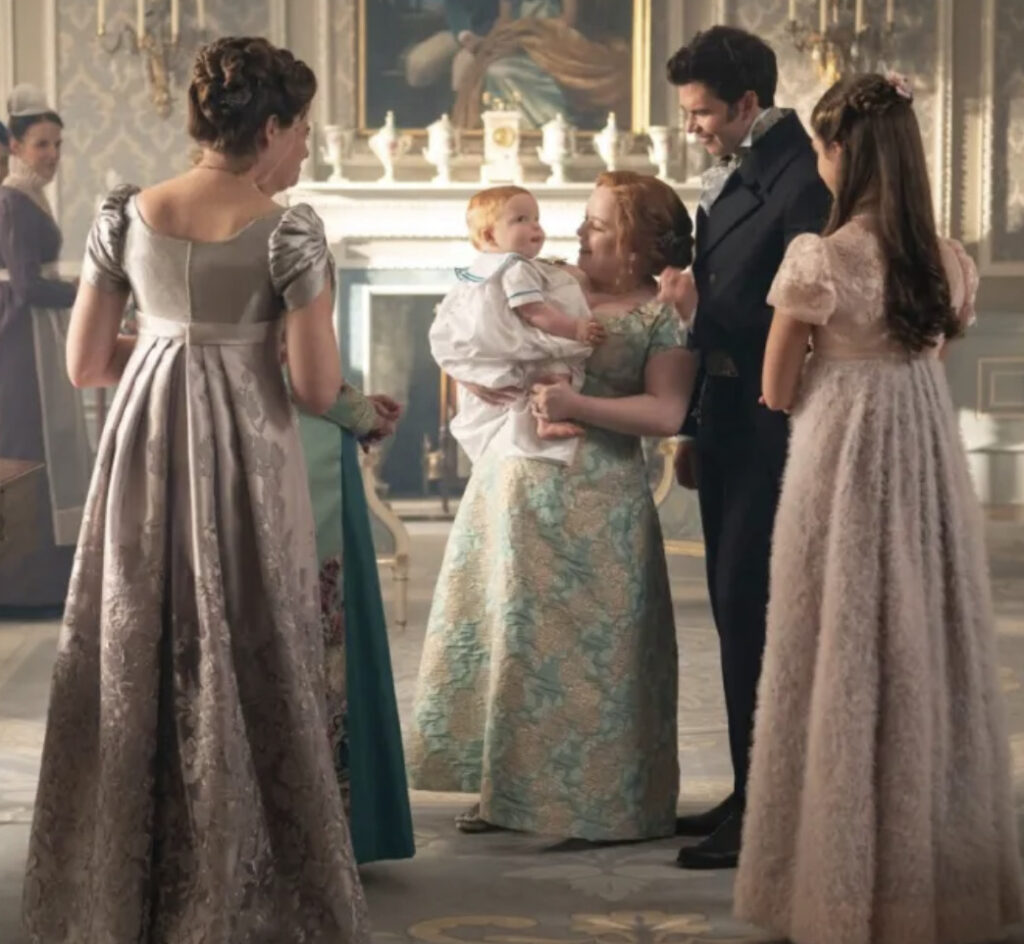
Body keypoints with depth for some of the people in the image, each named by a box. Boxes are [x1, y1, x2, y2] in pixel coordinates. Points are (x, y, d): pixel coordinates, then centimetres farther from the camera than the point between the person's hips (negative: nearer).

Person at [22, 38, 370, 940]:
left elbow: (85, 363, 6)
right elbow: (318, 389, -10)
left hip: (143, 457, 4)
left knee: (134, 669, 13)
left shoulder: (124, 214, 1)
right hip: (244, 459, -4)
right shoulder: (288, 230, -10)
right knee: (244, 675, 7)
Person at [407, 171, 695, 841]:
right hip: (511, 486, 6)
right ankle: (507, 788, 18)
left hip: (594, 508, -6)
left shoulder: (663, 318, -5)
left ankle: (601, 800, 12)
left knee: (591, 651, 0)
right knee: (508, 635, 8)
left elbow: (667, 413, -16)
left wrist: (576, 406, -21)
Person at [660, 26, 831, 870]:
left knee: (751, 609, -7)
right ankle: (751, 793, 22)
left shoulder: (801, 179, -16)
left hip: (772, 427, -10)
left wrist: (701, 308, -16)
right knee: (736, 607, 13)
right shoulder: (731, 176, 13)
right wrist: (696, 428, 16)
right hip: (727, 420, 10)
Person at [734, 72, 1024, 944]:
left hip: (841, 463, -5)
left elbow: (778, 394, -5)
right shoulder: (952, 265, 1)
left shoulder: (817, 260, -14)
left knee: (843, 663, 5)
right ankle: (939, 871, 25)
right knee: (929, 654, 14)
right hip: (931, 461, 5)